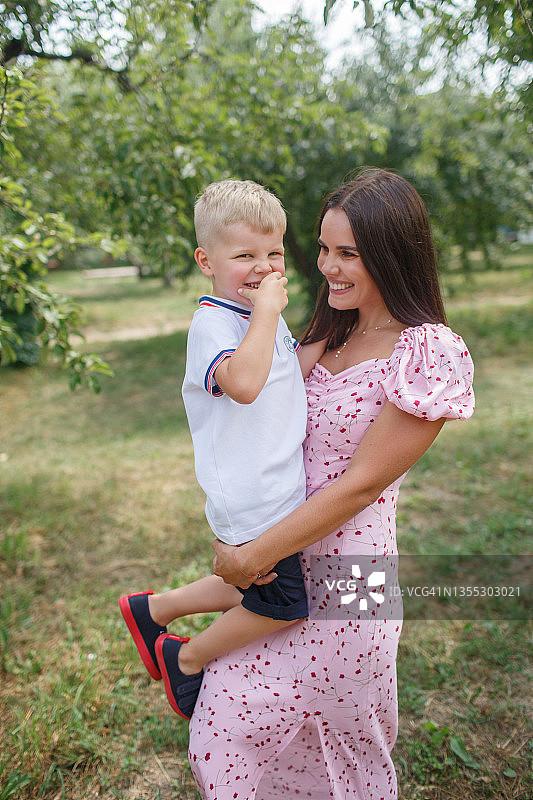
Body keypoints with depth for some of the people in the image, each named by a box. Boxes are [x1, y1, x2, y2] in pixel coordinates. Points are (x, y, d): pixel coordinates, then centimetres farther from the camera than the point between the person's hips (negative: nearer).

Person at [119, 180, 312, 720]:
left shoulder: (263, 315, 11)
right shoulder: (212, 323, -18)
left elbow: (294, 368, 30)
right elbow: (243, 382, -39)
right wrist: (267, 311, -30)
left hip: (278, 488, 10)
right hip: (250, 499, -9)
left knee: (255, 592, 21)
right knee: (285, 604, 0)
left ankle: (151, 609, 39)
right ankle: (186, 659, 23)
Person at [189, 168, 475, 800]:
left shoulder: (429, 355, -18)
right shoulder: (332, 333, 6)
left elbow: (361, 483, -19)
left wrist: (254, 556, -15)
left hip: (346, 565, -6)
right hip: (287, 555, 7)